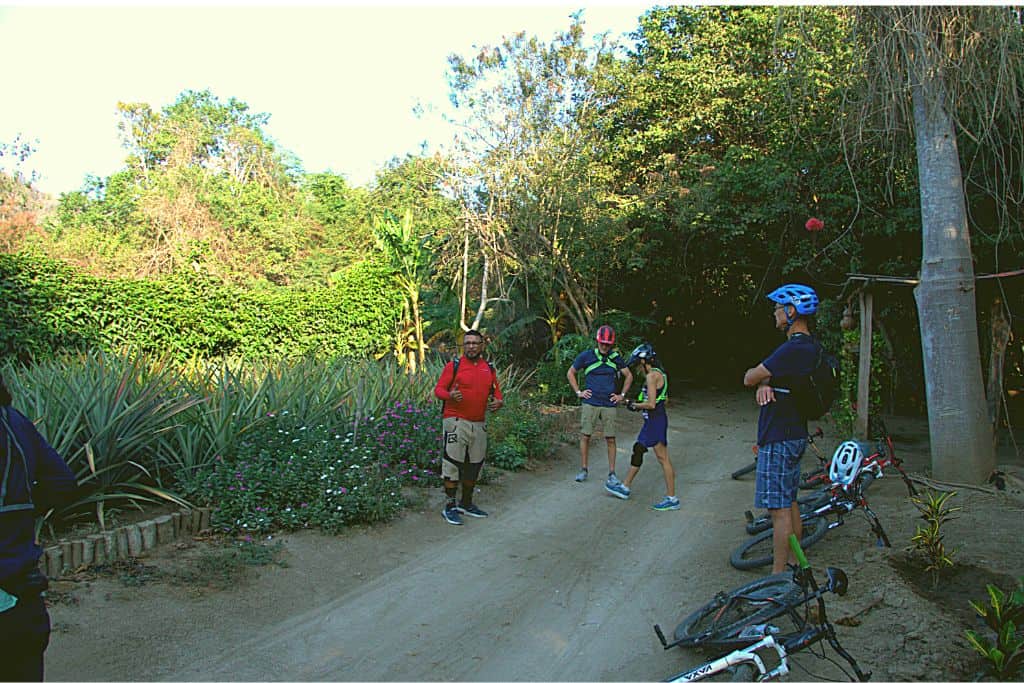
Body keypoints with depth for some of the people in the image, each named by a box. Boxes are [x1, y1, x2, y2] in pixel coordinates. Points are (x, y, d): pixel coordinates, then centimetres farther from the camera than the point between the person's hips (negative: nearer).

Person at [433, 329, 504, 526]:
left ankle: (466, 504, 28)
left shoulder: (489, 368, 11)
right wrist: (450, 395, -27)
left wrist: (499, 401, -4)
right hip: (456, 422, -5)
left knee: (473, 466, 14)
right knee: (453, 464, -5)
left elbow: (496, 391, 19)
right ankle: (450, 507, 6)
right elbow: (438, 389, -5)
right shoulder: (453, 366, -3)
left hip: (479, 425, 6)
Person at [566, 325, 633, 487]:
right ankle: (584, 470, 15)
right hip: (590, 403, -1)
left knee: (610, 439, 1)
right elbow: (570, 373, 10)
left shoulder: (616, 358, 5)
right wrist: (578, 392, 3)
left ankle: (612, 473, 10)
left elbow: (629, 376, 18)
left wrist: (622, 395, 10)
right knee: (585, 436, 1)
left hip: (609, 405, 1)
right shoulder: (586, 356, 0)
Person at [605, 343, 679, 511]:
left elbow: (651, 404, -22)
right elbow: (665, 399, 18)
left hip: (655, 420, -10)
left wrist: (634, 405, -5)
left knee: (663, 458, -3)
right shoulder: (660, 373, 12)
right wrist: (638, 403, 15)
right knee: (637, 451, 17)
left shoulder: (652, 376, -18)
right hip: (653, 420, 10)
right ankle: (625, 487, 28)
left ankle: (672, 499, 4)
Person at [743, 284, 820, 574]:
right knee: (789, 502, 19)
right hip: (793, 434, 10)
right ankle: (794, 563, 31)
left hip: (779, 439, -10)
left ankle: (778, 575, 3)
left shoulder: (793, 349, -22)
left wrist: (757, 377, 5)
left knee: (779, 507, -4)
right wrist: (764, 384, -11)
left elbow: (749, 378, -17)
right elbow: (761, 378, 12)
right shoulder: (808, 346, 12)